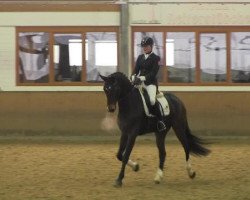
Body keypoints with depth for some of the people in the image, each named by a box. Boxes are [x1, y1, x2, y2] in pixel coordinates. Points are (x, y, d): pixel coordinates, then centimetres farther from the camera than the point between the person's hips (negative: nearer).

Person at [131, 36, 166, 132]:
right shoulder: (140, 57, 16)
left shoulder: (155, 58, -1)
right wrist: (134, 77, -13)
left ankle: (160, 121, -21)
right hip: (140, 82, 7)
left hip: (151, 82, -7)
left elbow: (153, 73, -11)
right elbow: (136, 70, 10)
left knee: (152, 100, -31)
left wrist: (143, 78, -24)